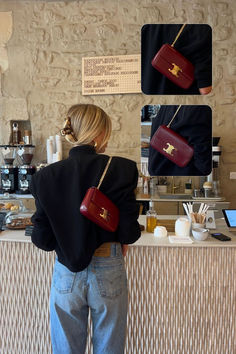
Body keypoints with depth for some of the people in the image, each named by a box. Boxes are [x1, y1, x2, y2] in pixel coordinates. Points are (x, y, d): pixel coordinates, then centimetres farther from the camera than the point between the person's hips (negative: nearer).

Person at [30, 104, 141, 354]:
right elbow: (129, 230, -14)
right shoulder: (120, 170, -16)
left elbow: (42, 239, -7)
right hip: (108, 272, -1)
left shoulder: (45, 177, -9)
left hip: (65, 276, 2)